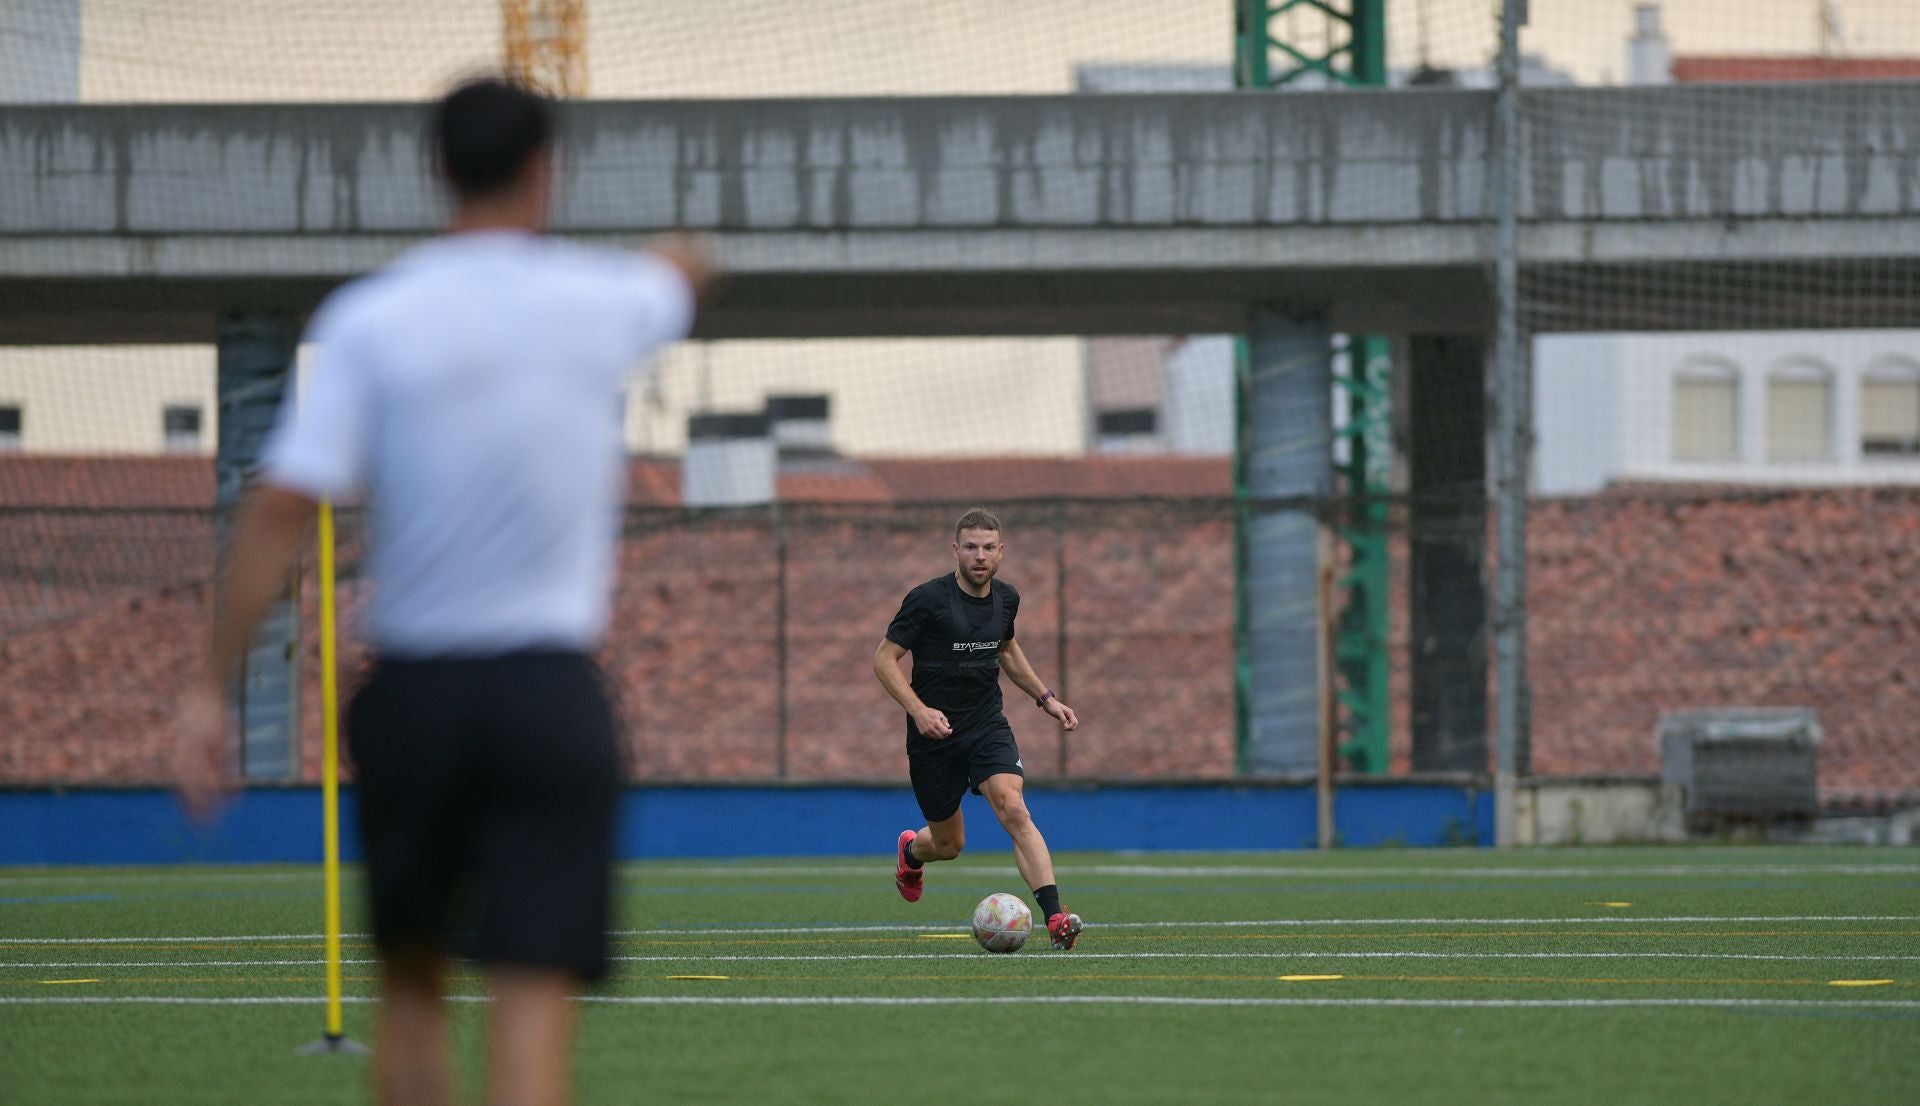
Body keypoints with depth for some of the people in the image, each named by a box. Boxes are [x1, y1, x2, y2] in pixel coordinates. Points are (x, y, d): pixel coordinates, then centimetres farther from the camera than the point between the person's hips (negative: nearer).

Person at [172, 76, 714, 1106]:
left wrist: (211, 691, -8)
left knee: (410, 986, 19)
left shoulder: (369, 319, -5)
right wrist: (681, 258, 53)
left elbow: (277, 509, -12)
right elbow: (682, 273, 28)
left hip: (411, 694, 1)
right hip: (551, 695, -1)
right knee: (533, 1013, -9)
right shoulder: (598, 302, 2)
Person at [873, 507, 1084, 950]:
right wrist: (919, 710, -24)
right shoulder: (928, 599, -14)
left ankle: (1055, 918, -32)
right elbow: (884, 658, -11)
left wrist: (1046, 698, 18)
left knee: (1014, 810, -23)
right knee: (948, 843, 9)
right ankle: (911, 851, 49)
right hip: (934, 731, -3)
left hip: (988, 727, 3)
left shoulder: (1005, 598, 3)